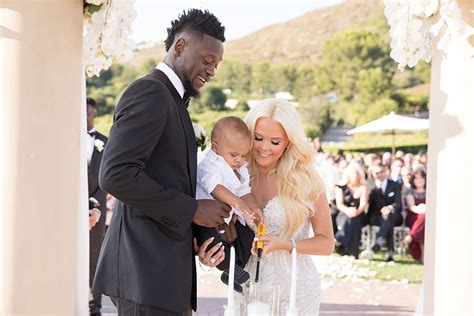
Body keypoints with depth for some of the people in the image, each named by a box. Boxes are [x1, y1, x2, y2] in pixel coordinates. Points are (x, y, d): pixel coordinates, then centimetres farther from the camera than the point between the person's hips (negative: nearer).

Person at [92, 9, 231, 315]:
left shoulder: (171, 99, 21)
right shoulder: (149, 93, -10)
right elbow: (115, 175, -21)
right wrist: (192, 210, -16)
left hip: (165, 267, 10)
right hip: (146, 268, -10)